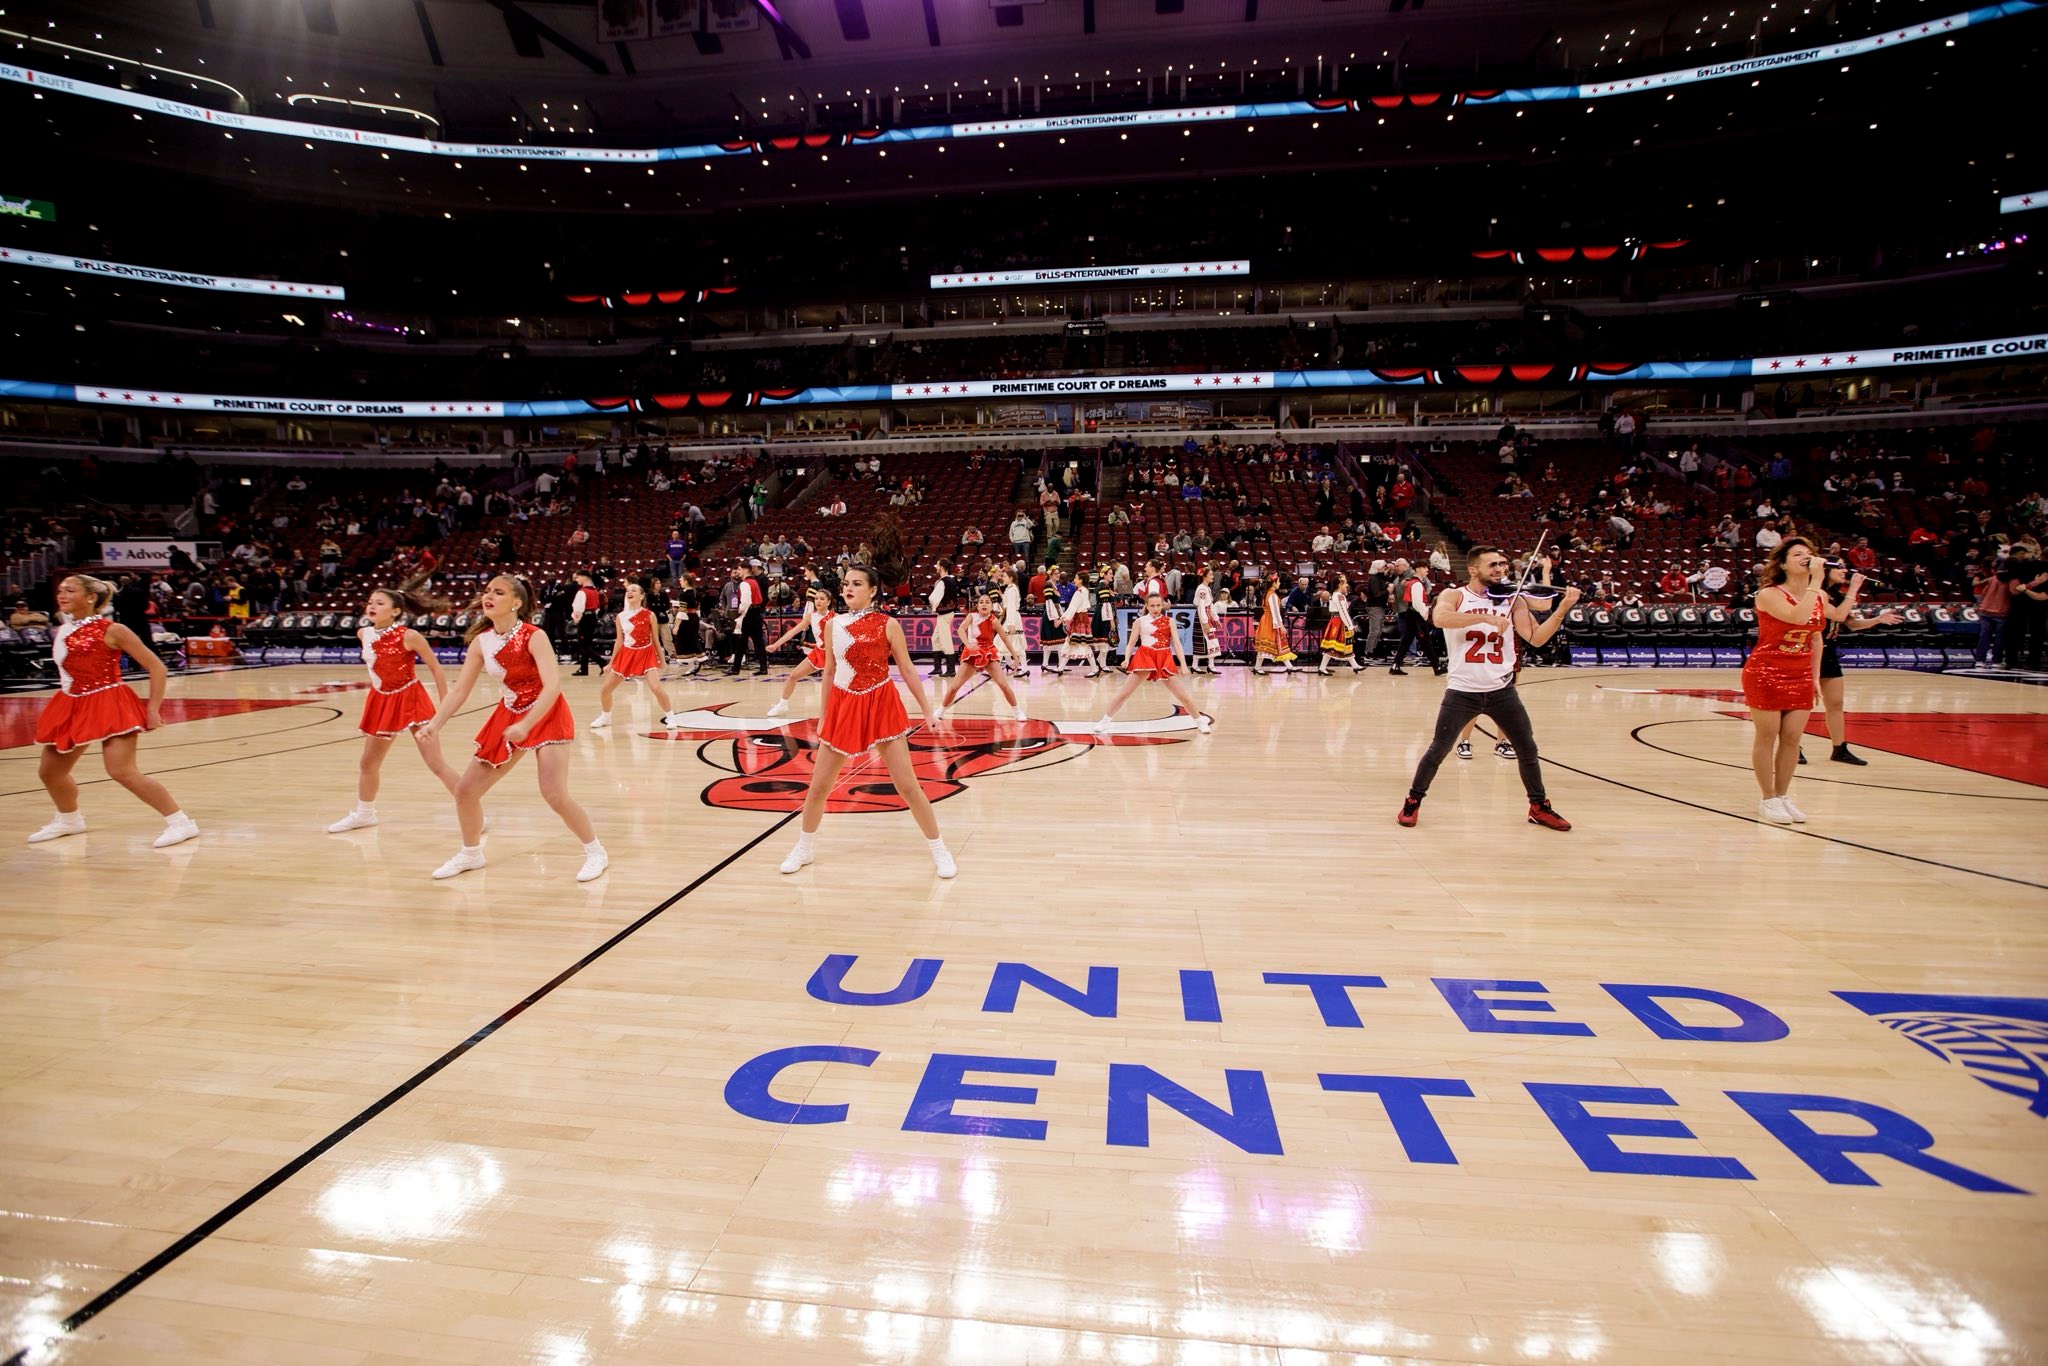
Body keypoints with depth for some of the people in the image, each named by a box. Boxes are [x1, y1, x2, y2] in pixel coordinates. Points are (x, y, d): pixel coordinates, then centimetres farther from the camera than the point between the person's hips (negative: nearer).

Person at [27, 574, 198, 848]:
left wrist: (153, 709, -15)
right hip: (73, 707, 8)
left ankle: (179, 821, -15)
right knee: (49, 771, 19)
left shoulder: (111, 630, -11)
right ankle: (69, 819, 44)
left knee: (122, 771, -19)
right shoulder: (61, 632, 9)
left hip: (110, 704, -8)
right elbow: (68, 671, 24)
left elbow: (157, 667, -11)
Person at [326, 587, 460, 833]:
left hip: (411, 700, -6)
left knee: (435, 764, -11)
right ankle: (364, 813, 39)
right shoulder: (364, 634, -2)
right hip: (382, 702, 7)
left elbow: (435, 668, -13)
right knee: (368, 763, 19)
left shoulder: (409, 636, -19)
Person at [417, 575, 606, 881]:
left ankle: (596, 852, 2)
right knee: (465, 789, 8)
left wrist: (526, 725, -38)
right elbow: (460, 689, 0)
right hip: (508, 716, 7)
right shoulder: (481, 641, -4)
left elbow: (552, 686, -30)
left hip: (546, 716, -6)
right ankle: (471, 854, 32)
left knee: (554, 794, -18)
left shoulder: (534, 636, -21)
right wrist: (435, 723, -13)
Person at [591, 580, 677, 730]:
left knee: (656, 688, -22)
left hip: (646, 654, -4)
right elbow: (619, 641, 10)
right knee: (604, 689, 6)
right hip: (626, 654, 4)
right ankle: (605, 717, 30)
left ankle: (668, 716, -1)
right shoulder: (621, 616, 2)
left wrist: (661, 660, 4)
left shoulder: (649, 615, -7)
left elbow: (655, 639, 1)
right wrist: (611, 663, 12)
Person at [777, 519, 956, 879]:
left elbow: (907, 669, -2)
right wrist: (824, 715, 15)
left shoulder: (888, 625, -8)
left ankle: (939, 849, 13)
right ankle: (804, 848, 31)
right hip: (843, 708, 4)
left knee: (907, 785, -2)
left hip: (882, 706, -4)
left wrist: (927, 709, -2)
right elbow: (829, 672, 11)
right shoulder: (833, 625, 3)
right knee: (818, 785, 9)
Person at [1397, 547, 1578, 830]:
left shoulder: (1513, 600, 5)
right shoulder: (1454, 596, -3)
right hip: (1462, 690, -3)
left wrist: (1562, 609, -15)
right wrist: (1485, 617, -31)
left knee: (1528, 749, 10)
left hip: (1501, 690, 3)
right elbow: (1440, 618, -26)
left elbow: (1536, 638, -3)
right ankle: (1413, 801, 16)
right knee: (1438, 750, -2)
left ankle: (1539, 807, 29)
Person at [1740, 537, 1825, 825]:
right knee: (1766, 736, 0)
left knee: (1792, 738, 6)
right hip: (1765, 674, -6)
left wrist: (1815, 676, 14)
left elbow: (1816, 638, 16)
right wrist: (1816, 580, -25)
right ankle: (1768, 799, 10)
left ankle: (1782, 795, 19)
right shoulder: (1769, 594, -12)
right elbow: (1798, 617, -31)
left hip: (1800, 677, 6)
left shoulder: (1820, 597, 7)